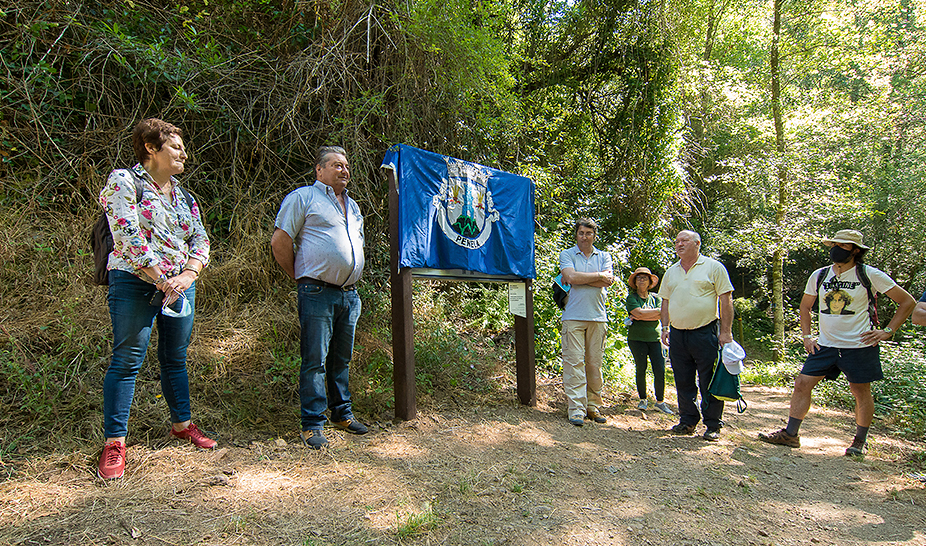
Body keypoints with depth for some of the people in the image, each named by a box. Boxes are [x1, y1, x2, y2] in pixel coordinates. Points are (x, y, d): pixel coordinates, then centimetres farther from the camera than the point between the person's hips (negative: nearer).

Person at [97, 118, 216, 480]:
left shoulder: (183, 196, 15)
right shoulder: (123, 182, -4)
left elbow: (201, 240, 10)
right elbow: (128, 238, -14)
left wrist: (187, 275, -8)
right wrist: (162, 280, -16)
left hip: (181, 285, 6)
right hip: (135, 284, -6)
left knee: (175, 358, 13)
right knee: (127, 361, -3)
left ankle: (181, 424, 26)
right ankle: (114, 442, 6)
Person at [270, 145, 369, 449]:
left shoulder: (352, 205, 21)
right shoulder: (303, 197, 0)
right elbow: (280, 242, -4)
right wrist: (300, 277, 1)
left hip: (349, 295, 7)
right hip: (317, 294, -6)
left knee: (342, 358, 14)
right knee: (315, 361, -4)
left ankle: (342, 413, 26)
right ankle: (312, 426, 4)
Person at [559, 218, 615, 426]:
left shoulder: (604, 257, 14)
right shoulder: (567, 255, 8)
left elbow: (608, 281, -3)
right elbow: (571, 277, -10)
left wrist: (579, 278, -7)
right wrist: (598, 275, -4)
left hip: (597, 317, 2)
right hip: (573, 316, -2)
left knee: (595, 363, 5)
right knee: (574, 362, -6)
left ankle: (593, 406, 14)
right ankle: (576, 409, -4)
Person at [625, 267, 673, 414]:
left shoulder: (655, 298, 12)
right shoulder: (631, 297, 2)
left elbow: (660, 317, -3)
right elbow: (639, 312, -16)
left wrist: (641, 316, -12)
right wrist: (658, 311, -9)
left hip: (655, 338, 3)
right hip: (637, 338, -2)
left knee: (660, 370, -5)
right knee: (641, 369, -2)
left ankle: (660, 402, 8)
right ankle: (642, 399, 16)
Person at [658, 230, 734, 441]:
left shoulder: (713, 267, -1)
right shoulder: (671, 272, 14)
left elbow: (726, 300, -4)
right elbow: (666, 302, 19)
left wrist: (725, 332, -9)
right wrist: (665, 327, 8)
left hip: (705, 333, -5)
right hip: (678, 335, 5)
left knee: (709, 382, -1)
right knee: (683, 382, 10)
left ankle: (713, 425, 11)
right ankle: (687, 421, 22)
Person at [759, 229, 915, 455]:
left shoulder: (870, 275, -7)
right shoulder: (819, 275, 4)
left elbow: (907, 302, 0)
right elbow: (805, 306, 18)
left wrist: (887, 332, -6)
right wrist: (807, 336, 9)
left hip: (859, 345, -3)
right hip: (825, 345, 3)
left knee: (861, 391, 5)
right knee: (802, 383, -3)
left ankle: (860, 441, 24)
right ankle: (790, 434, 5)